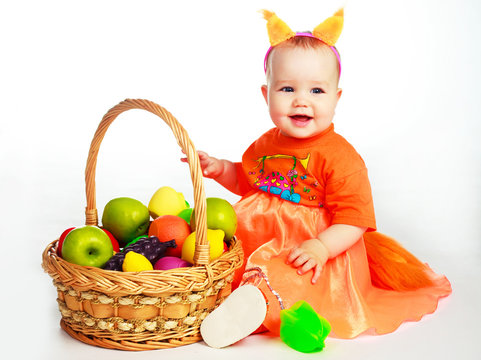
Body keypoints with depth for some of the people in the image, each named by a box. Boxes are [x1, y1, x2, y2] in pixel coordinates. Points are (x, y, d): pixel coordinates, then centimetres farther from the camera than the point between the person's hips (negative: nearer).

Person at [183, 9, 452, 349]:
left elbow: (354, 219, -17)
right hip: (261, 240, 8)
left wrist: (322, 248, -31)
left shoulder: (340, 156, -15)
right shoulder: (265, 145, 7)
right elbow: (245, 181, 26)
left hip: (319, 254, -8)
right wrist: (220, 168, 7)